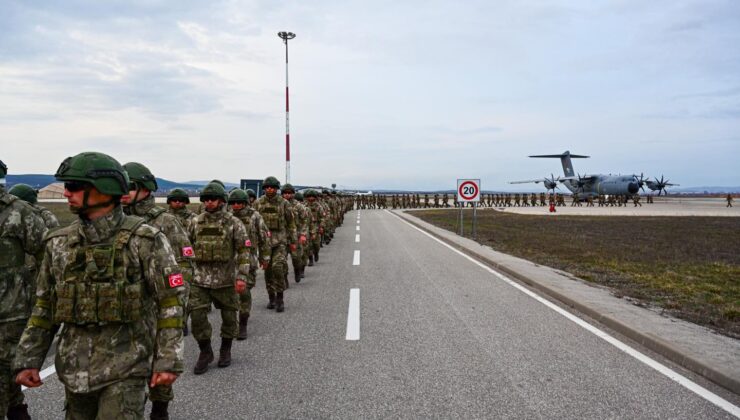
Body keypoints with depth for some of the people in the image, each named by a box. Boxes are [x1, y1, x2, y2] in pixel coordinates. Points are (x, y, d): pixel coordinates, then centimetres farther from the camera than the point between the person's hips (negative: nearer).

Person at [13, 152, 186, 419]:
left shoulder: (145, 240, -13)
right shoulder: (59, 243, 3)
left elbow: (171, 301, -11)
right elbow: (45, 306, 12)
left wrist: (169, 362, -13)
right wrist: (28, 360, 7)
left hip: (125, 368, -5)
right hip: (75, 368, 5)